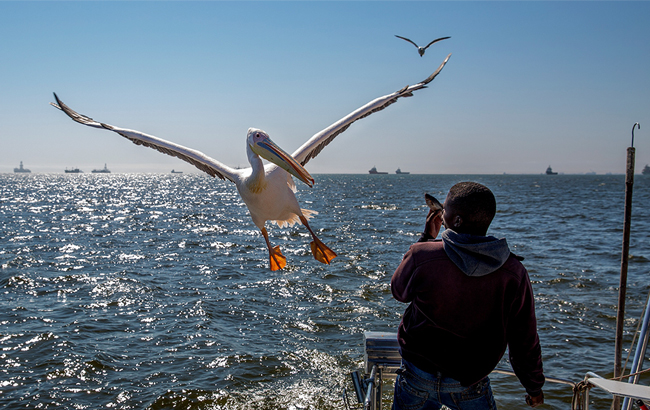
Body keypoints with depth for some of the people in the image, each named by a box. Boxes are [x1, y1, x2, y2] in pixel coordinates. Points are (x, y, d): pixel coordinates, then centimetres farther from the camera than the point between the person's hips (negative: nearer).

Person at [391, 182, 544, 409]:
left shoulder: (423, 256, -22)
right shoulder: (513, 272, -17)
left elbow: (399, 291, 2)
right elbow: (524, 341, -8)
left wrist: (426, 238, 6)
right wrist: (534, 387, 11)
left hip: (418, 378, 0)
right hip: (471, 384, 0)